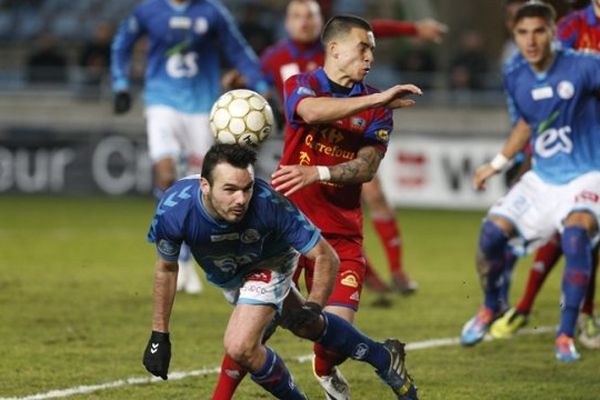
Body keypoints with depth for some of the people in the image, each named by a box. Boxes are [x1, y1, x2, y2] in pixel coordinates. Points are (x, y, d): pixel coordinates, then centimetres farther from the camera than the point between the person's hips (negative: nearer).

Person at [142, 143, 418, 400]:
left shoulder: (269, 204, -42)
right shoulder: (173, 211, -36)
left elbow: (326, 257, -29)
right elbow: (166, 268, -14)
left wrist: (314, 307, -40)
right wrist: (159, 335, -11)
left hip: (269, 264, -4)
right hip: (224, 274, 4)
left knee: (240, 346, -21)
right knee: (307, 326, 21)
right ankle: (384, 359, 45)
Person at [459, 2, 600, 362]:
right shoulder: (515, 76, 1)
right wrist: (497, 164, 21)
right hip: (542, 178, 5)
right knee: (492, 231, -8)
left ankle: (567, 334, -20)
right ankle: (491, 307, 22)